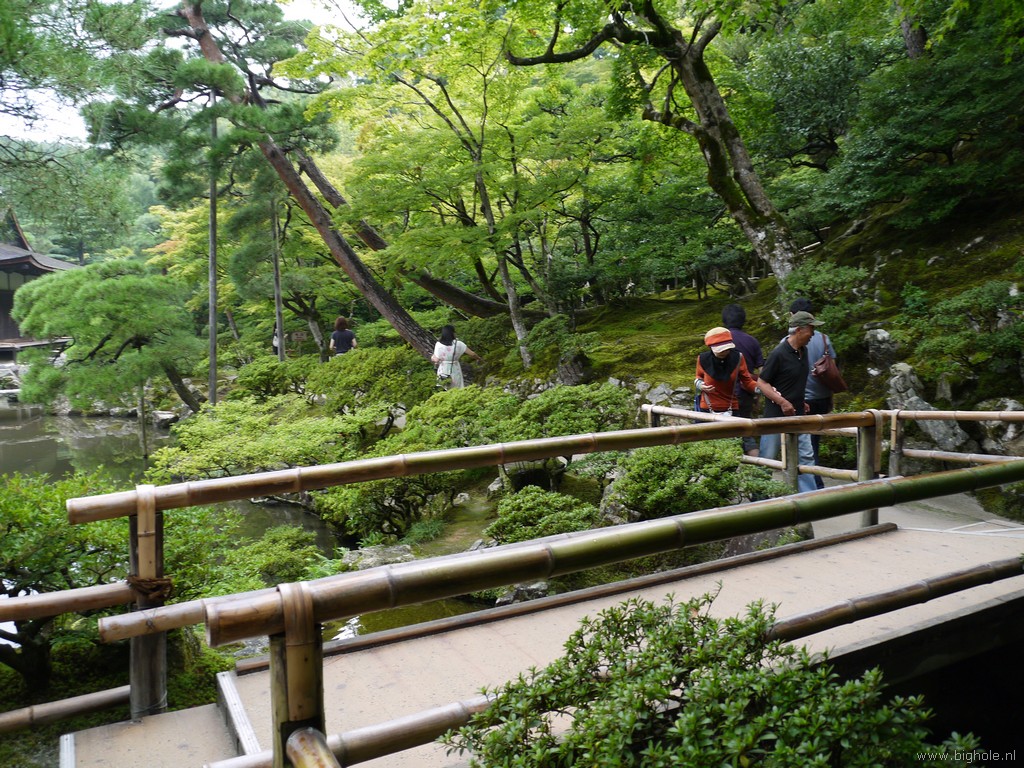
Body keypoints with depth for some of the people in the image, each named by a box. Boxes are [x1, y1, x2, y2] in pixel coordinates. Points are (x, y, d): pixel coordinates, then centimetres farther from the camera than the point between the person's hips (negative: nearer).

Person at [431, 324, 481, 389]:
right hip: (455, 371, -1)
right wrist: (478, 358, 15)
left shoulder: (438, 345, -11)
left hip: (443, 372, 1)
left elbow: (436, 360, -10)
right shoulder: (458, 344, -11)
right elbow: (472, 354, -5)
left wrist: (432, 357, 14)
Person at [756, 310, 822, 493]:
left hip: (798, 415, 7)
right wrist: (782, 402, -23)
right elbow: (761, 382, -15)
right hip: (776, 415, -7)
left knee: (806, 456, 6)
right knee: (767, 458, 5)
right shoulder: (778, 354, -18)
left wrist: (801, 402, 14)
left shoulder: (803, 351, 6)